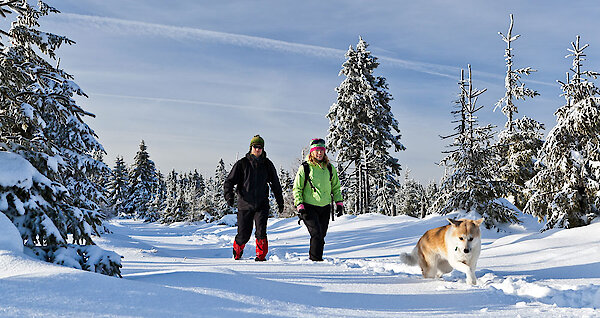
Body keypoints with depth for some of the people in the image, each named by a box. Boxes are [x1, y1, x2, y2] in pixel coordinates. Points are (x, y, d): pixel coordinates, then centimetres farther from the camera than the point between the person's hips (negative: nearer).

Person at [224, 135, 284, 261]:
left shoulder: (267, 164, 6)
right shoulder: (242, 164, -1)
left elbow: (275, 184, 16)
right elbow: (229, 181, -2)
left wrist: (280, 202, 18)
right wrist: (229, 195, -19)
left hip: (262, 204, 1)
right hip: (245, 204, -1)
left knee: (261, 230, -17)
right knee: (244, 234, 4)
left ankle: (261, 255, -1)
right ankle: (237, 252, 34)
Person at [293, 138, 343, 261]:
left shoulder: (330, 168, 8)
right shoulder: (305, 168, -3)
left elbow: (336, 187, 18)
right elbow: (297, 188, -1)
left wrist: (339, 202, 8)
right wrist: (299, 205, -9)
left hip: (325, 207, 4)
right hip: (309, 207, -4)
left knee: (321, 235, 7)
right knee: (317, 234, -15)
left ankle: (316, 257, 21)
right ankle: (315, 259, -6)